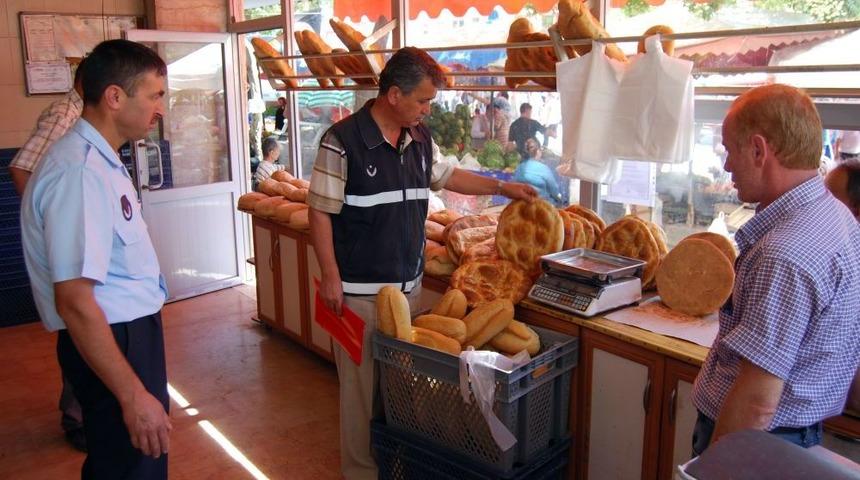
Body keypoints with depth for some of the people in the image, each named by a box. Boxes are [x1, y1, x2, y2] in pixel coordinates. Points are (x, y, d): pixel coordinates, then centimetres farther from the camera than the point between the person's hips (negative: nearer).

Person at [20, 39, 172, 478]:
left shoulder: (101, 160, 9)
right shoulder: (81, 173, -24)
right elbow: (74, 301, -28)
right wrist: (133, 395, -27)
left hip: (131, 329, 10)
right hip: (112, 341, -10)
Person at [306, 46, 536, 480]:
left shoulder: (420, 138, 5)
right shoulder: (343, 140, -14)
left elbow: (445, 175, 23)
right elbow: (320, 212, -12)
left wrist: (501, 187, 19)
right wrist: (330, 277, -15)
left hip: (408, 281, 6)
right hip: (360, 289, -6)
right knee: (363, 380, 6)